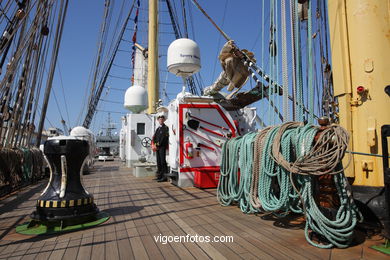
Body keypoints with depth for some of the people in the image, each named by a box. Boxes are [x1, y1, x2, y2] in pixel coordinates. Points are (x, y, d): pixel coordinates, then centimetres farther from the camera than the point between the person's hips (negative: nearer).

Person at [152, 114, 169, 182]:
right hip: (157, 147, 8)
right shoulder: (158, 128, 20)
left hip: (162, 147, -8)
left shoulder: (166, 128, -5)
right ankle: (159, 176, 17)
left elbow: (163, 138, -14)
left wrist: (158, 145, -13)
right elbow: (154, 137, 14)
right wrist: (153, 145, -2)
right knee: (158, 161, 10)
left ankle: (165, 176, -7)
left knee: (163, 161, -10)